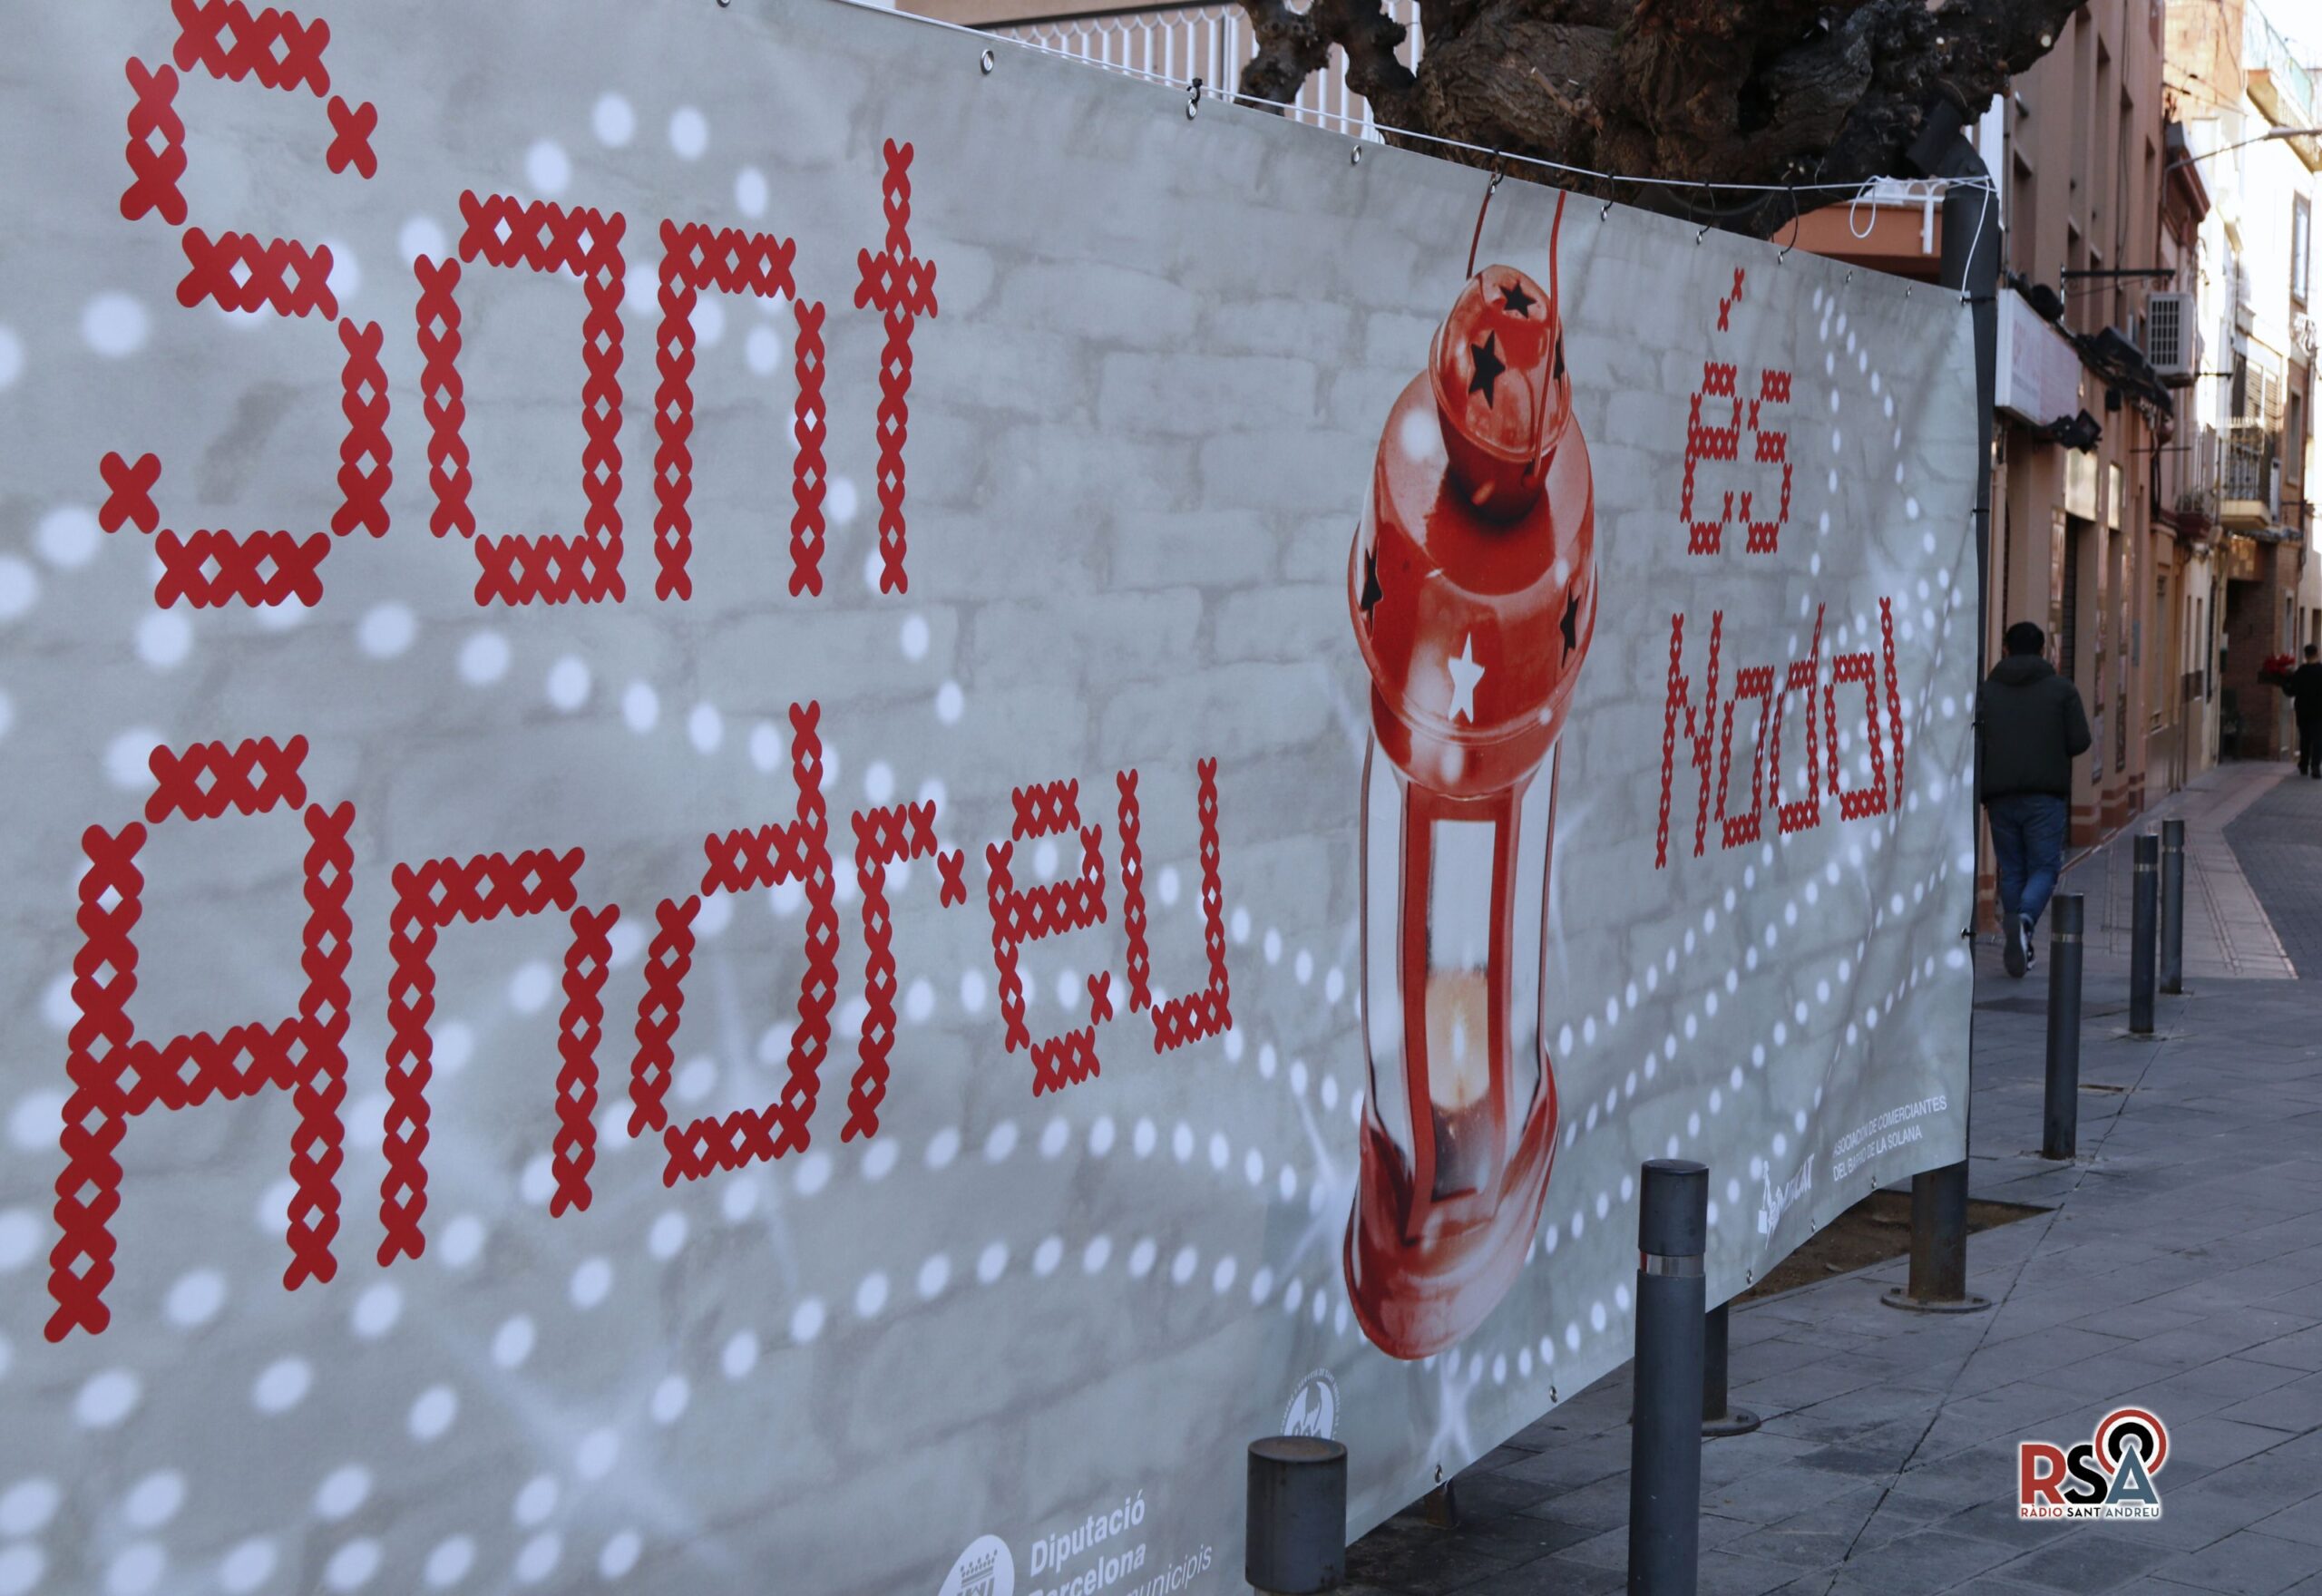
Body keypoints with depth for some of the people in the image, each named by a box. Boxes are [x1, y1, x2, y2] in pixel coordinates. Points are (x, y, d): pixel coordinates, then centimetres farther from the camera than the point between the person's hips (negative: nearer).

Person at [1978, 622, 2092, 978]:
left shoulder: (1986, 691, 5)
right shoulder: (2062, 690, 1)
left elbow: (1974, 744, -3)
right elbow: (2079, 742, -3)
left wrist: (1978, 795, -3)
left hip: (2001, 797, 2)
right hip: (2045, 797, -2)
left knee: (2011, 871, 11)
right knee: (2044, 868, 3)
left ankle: (2018, 947, 11)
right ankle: (2022, 921, -25)